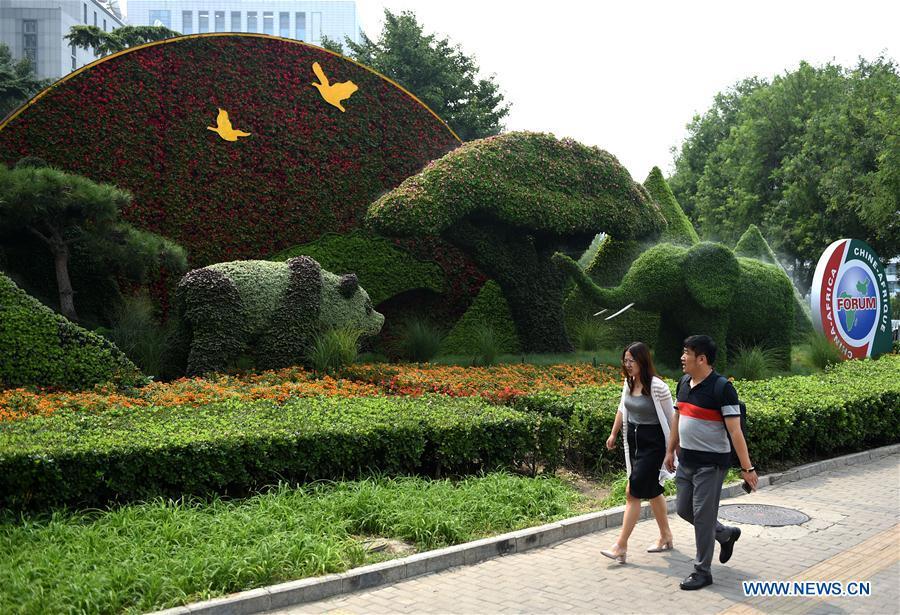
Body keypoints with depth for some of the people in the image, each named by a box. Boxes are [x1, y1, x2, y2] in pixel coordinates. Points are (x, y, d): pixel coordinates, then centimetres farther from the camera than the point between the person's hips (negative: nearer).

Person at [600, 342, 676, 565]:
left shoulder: (657, 387, -19)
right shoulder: (629, 383, 3)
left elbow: (671, 418, -12)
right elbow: (622, 409, 19)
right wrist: (613, 434, 21)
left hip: (652, 443, -8)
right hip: (634, 440, 8)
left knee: (633, 492, -8)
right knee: (652, 491, 17)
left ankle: (621, 546, -3)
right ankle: (666, 537, 32)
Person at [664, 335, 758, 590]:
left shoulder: (722, 388, -17)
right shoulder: (684, 384, 6)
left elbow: (735, 430, -19)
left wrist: (747, 467, -19)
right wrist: (671, 450, 22)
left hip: (711, 463, -8)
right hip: (686, 460, 8)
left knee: (703, 515, -1)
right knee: (683, 509, 15)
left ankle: (702, 571, 13)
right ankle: (727, 534, 38)